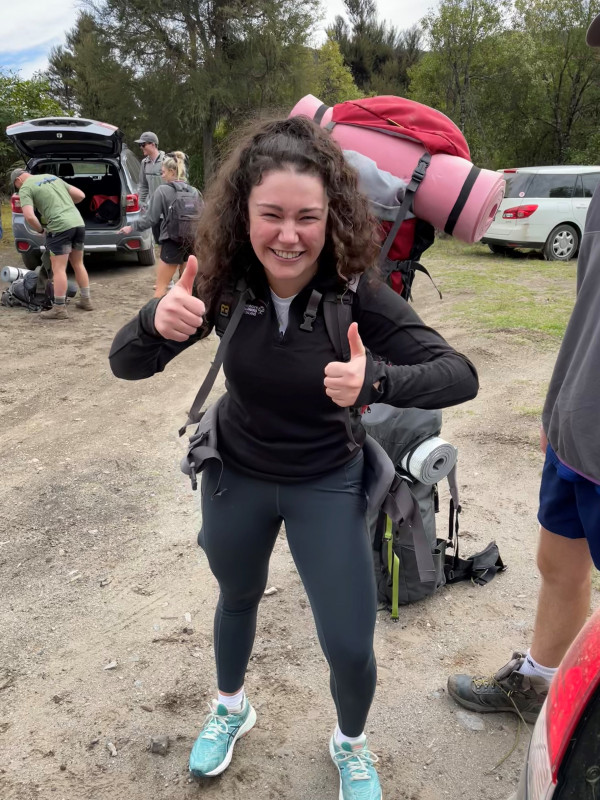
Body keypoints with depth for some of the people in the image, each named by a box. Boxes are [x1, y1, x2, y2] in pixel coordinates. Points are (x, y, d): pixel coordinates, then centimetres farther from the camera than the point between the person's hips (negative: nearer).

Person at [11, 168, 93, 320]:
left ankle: (59, 308, 1)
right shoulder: (53, 177, 23)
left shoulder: (25, 188, 2)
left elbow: (29, 216, -11)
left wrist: (40, 230, 6)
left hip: (60, 227, -7)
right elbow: (80, 195, 22)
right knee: (78, 264, 18)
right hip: (78, 222, 7)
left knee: (58, 269, -2)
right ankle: (86, 300, 25)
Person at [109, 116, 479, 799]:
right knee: (237, 597, 25)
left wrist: (376, 380, -46)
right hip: (236, 473, 2)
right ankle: (231, 708, 56)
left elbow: (460, 375, -27)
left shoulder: (356, 293, -24)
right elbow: (126, 365, -16)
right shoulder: (225, 282, -18)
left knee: (350, 648, 1)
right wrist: (156, 324, -40)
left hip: (327, 482, -2)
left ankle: (350, 744, 38)